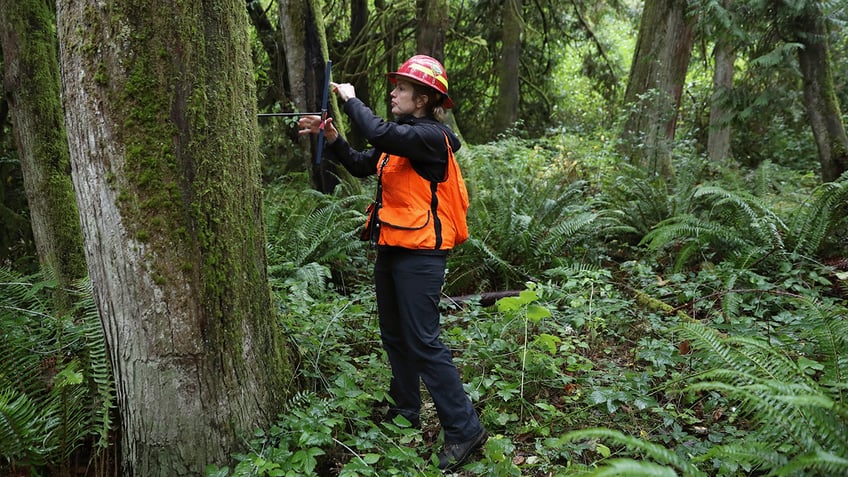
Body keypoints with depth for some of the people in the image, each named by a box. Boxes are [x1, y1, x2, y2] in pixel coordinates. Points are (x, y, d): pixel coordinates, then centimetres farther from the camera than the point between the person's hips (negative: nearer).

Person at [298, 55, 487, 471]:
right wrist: (332, 138, 1)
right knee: (394, 337, 18)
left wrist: (350, 99, -15)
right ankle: (405, 413, 33)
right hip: (391, 249, 10)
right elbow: (363, 165, 16)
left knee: (423, 343, -9)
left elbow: (380, 135, -31)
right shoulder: (403, 135, 14)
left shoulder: (430, 136, -15)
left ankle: (464, 429, 1)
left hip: (420, 254, -10)